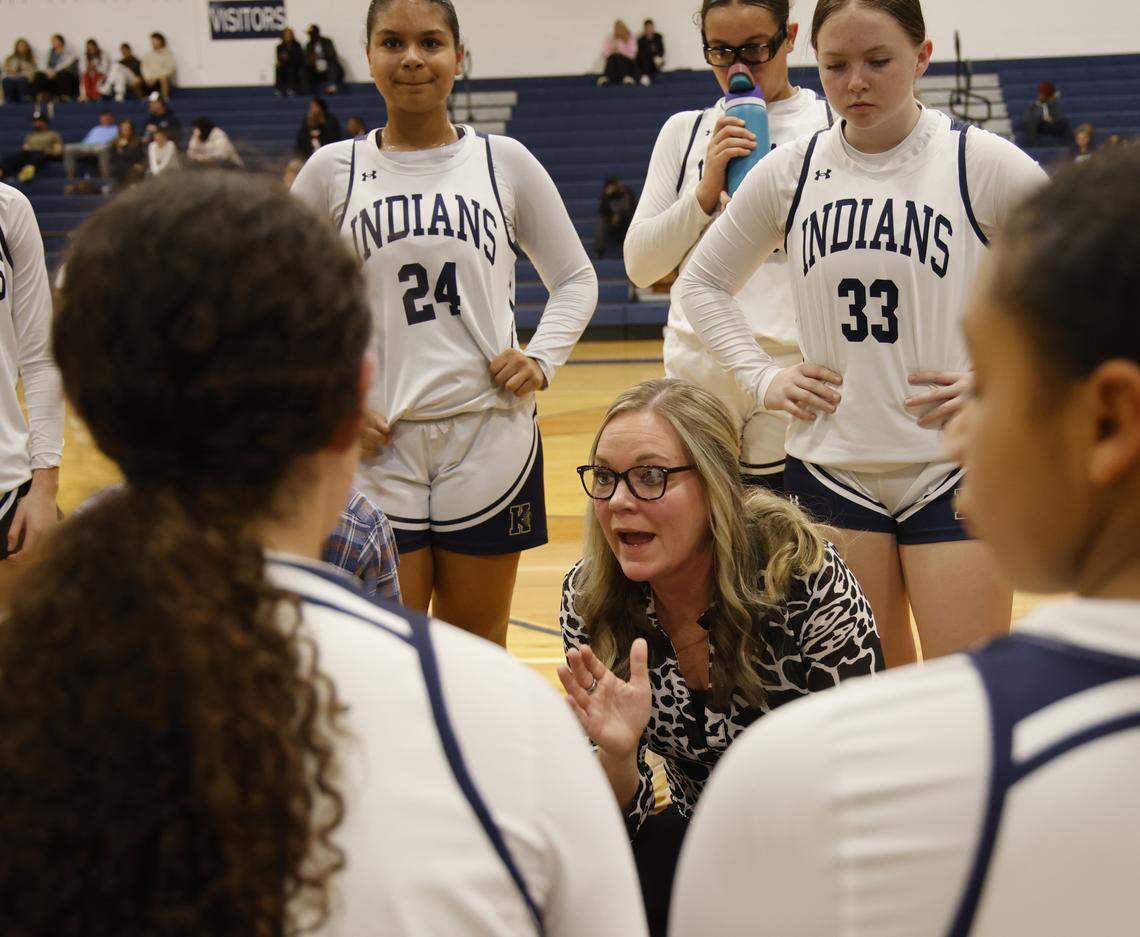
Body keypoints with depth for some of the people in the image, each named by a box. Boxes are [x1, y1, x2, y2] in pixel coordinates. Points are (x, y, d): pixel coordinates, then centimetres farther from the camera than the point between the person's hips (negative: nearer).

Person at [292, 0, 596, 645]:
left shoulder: (504, 162, 6)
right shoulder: (334, 170, 5)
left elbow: (576, 279, 15)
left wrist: (542, 359, -1)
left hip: (490, 432, 1)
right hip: (378, 444, 0)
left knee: (479, 649, 8)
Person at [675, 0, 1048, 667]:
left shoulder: (983, 163, -5)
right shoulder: (789, 172, 4)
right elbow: (703, 282, 17)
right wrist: (764, 379, 5)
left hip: (953, 469, -3)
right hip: (831, 467, 3)